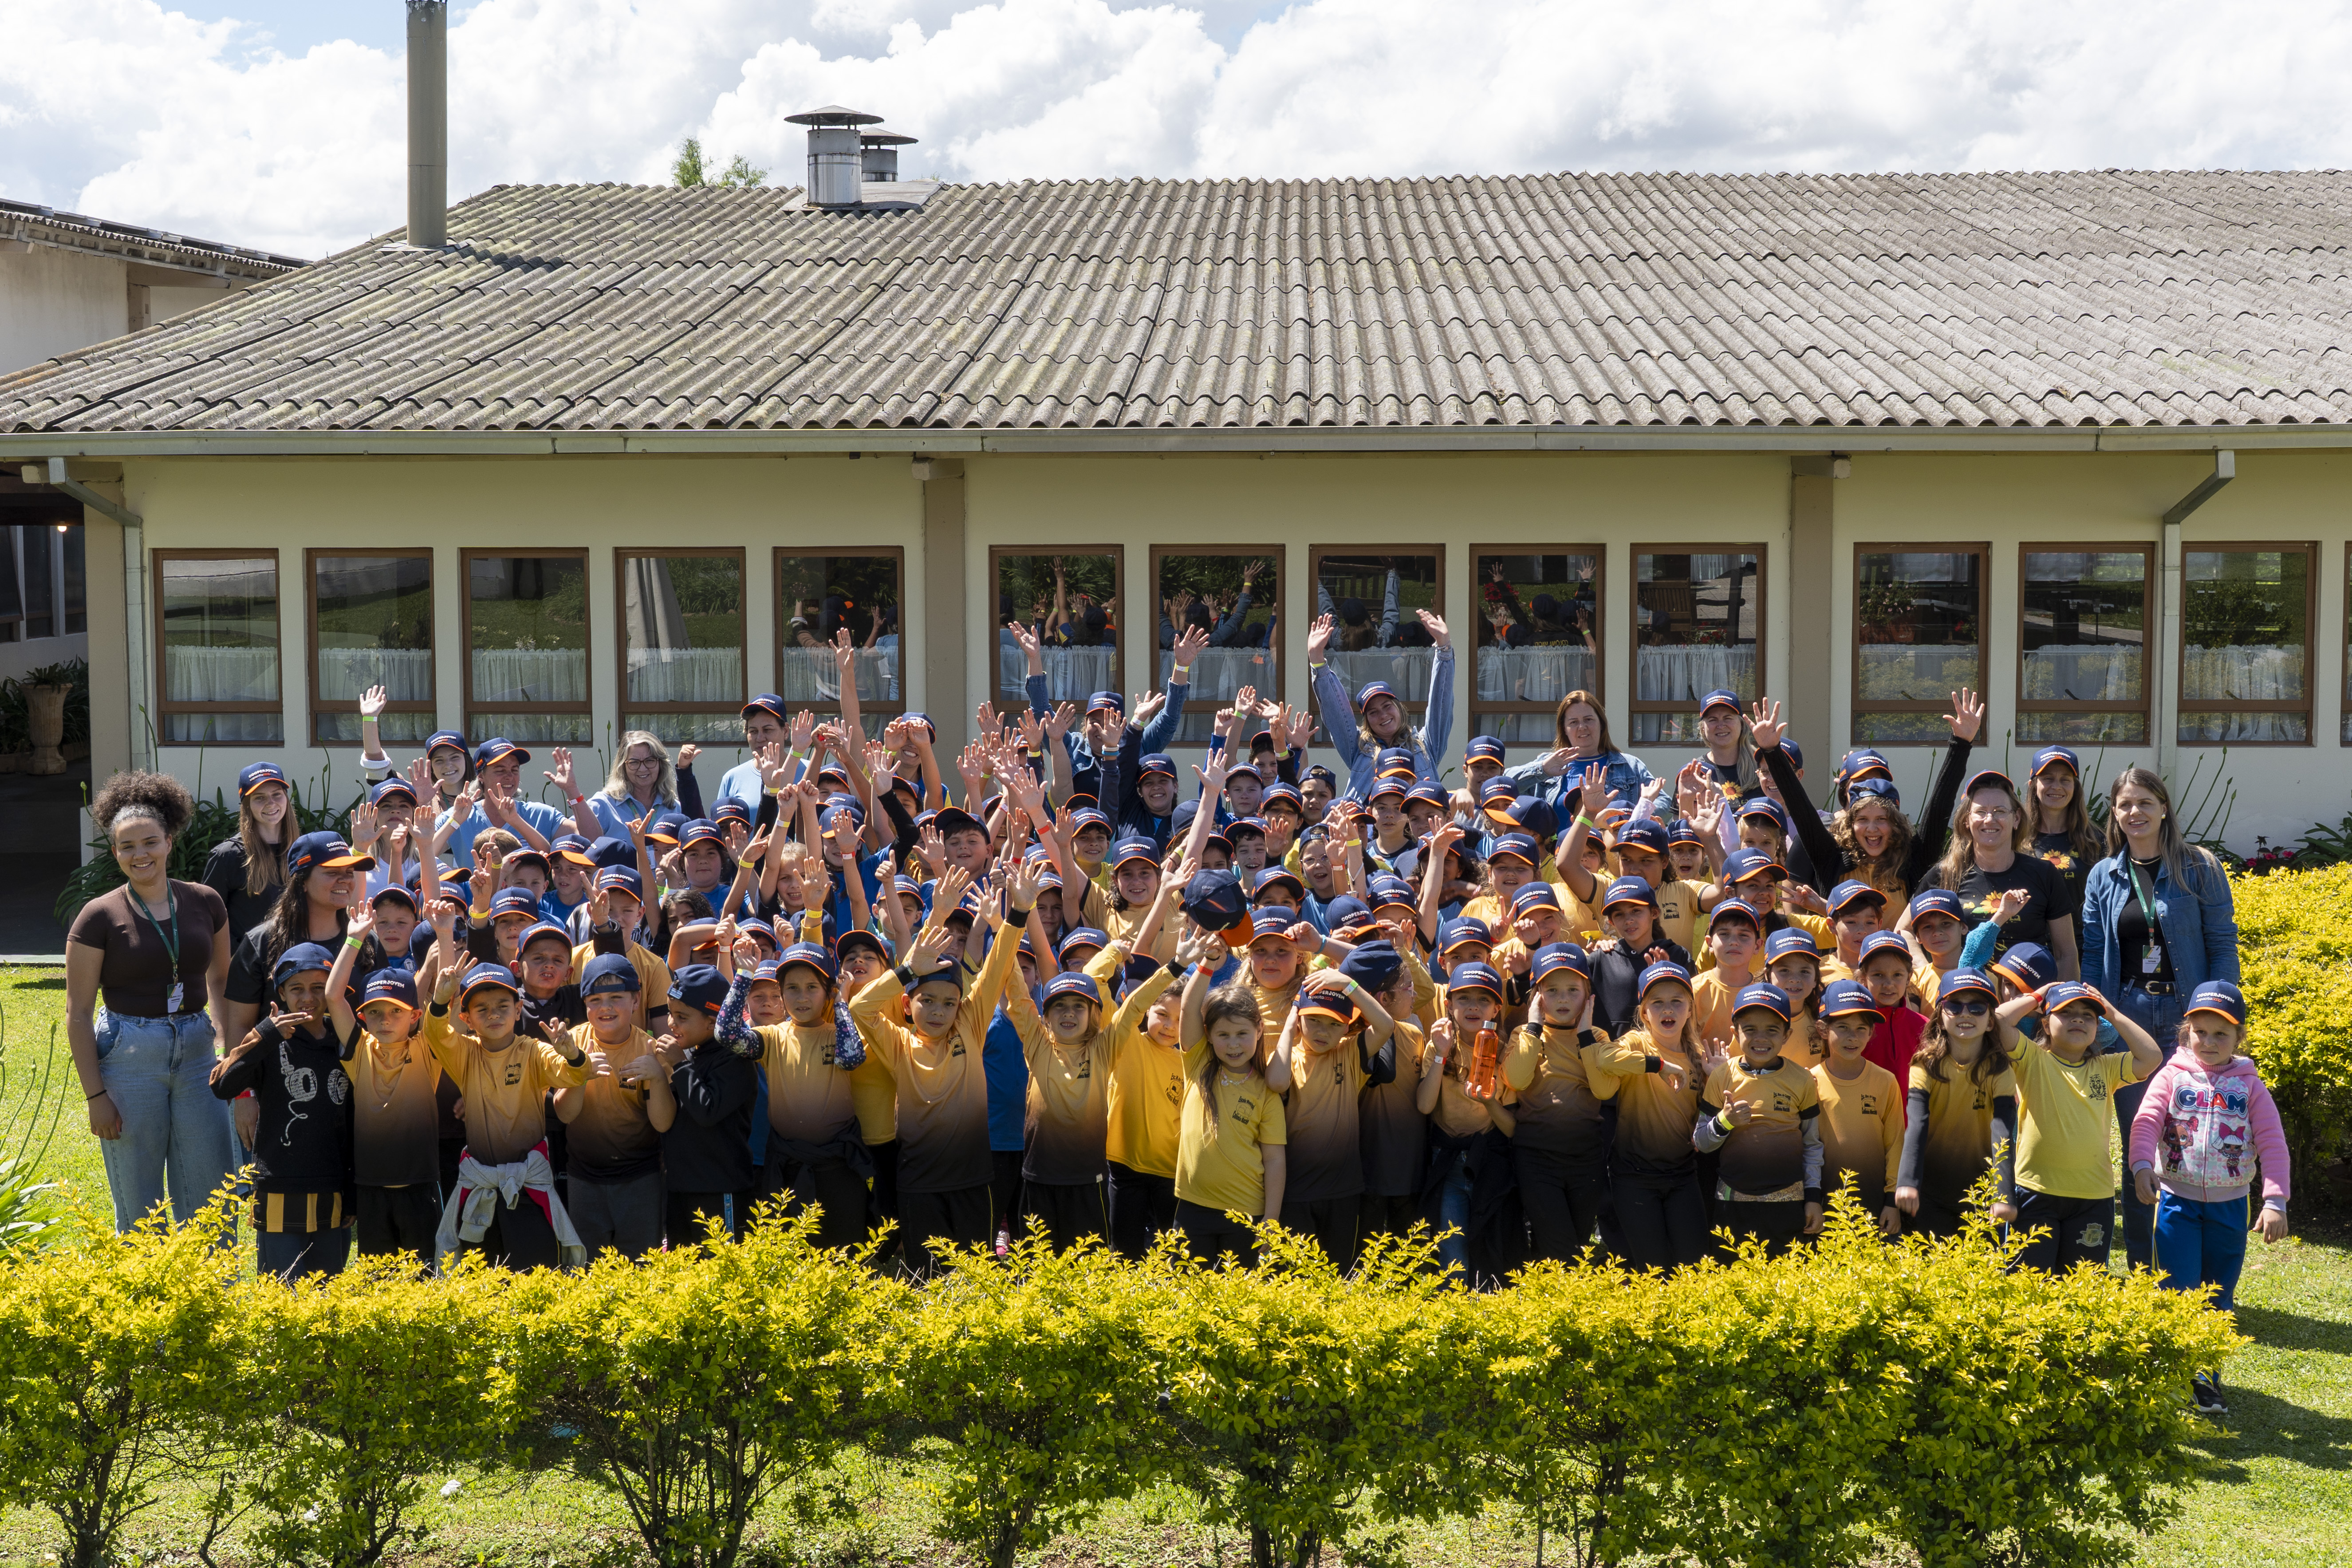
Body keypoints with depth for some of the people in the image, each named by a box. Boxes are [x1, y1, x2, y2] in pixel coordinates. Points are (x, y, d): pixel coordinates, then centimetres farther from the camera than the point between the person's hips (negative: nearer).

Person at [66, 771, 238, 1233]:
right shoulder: (99, 917, -6)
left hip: (196, 1053, 3)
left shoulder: (204, 903, 4)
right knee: (138, 1207, 4)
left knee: (210, 1199, 5)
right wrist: (95, 1095, -8)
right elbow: (78, 1013, -4)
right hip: (128, 1057, -3)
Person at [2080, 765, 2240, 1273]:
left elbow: (2223, 946, 1)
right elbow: (2092, 955, 10)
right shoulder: (2103, 877, 8)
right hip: (2126, 1023, 3)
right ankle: (2140, 1269, 15)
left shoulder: (2200, 869, 1)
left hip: (2186, 1022, -3)